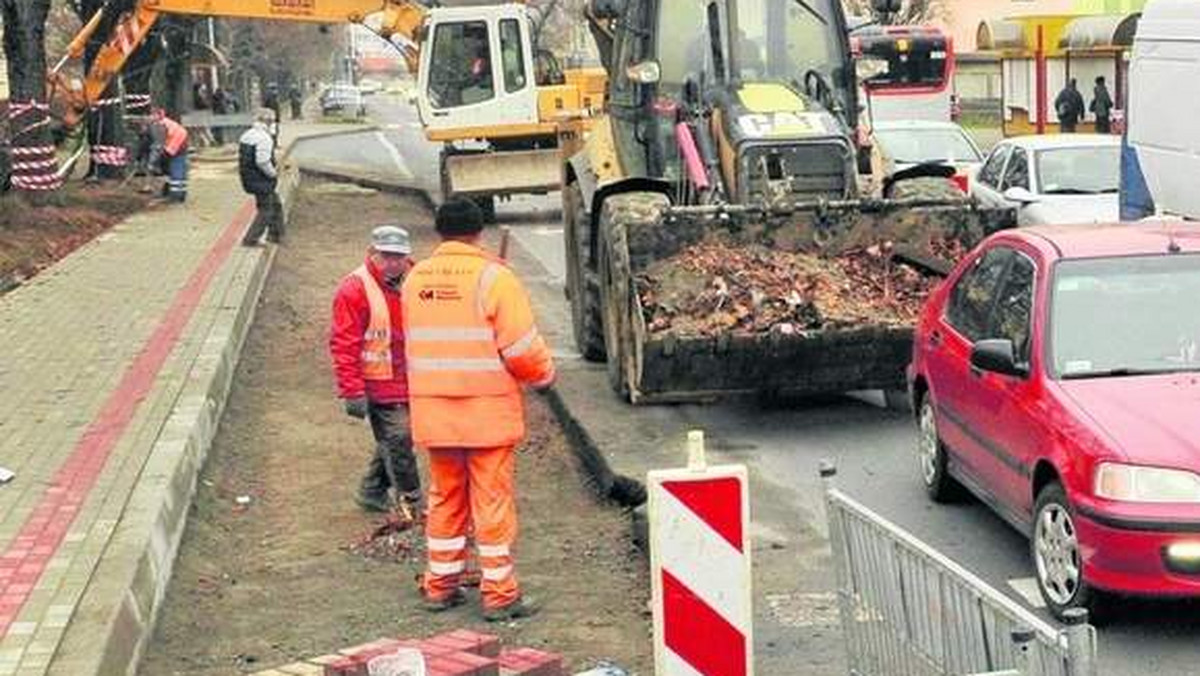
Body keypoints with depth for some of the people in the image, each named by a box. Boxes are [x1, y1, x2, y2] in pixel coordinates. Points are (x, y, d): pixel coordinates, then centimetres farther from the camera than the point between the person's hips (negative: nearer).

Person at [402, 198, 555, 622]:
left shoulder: (415, 279, 5)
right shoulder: (492, 276, -12)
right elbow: (522, 347, -14)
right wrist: (544, 376, 5)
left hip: (432, 411, 5)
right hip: (488, 412, -5)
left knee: (444, 498, 17)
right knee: (492, 502, 2)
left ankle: (440, 585, 24)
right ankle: (499, 594, 6)